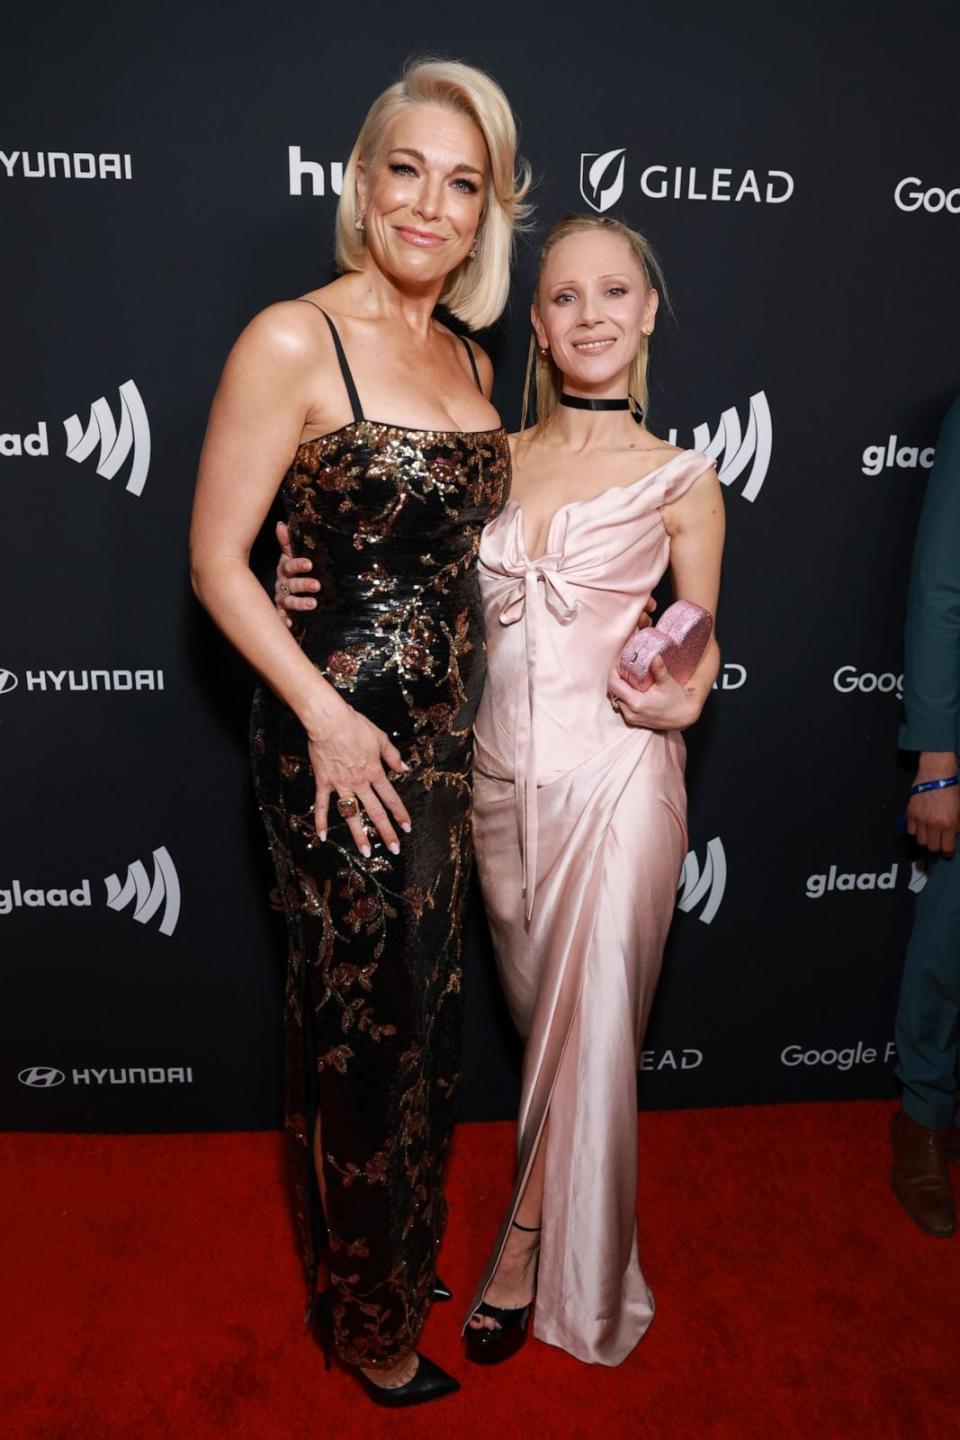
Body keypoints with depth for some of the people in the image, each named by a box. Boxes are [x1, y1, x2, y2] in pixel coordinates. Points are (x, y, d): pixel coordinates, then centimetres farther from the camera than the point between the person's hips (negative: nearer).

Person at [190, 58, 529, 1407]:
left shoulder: (469, 360, 11)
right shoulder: (292, 342, -11)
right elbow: (217, 557, -12)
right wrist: (324, 715, -19)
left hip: (444, 735, 7)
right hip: (345, 736, -7)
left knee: (424, 1010, 20)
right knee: (365, 1028, 7)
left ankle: (402, 1251, 45)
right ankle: (370, 1322, 33)